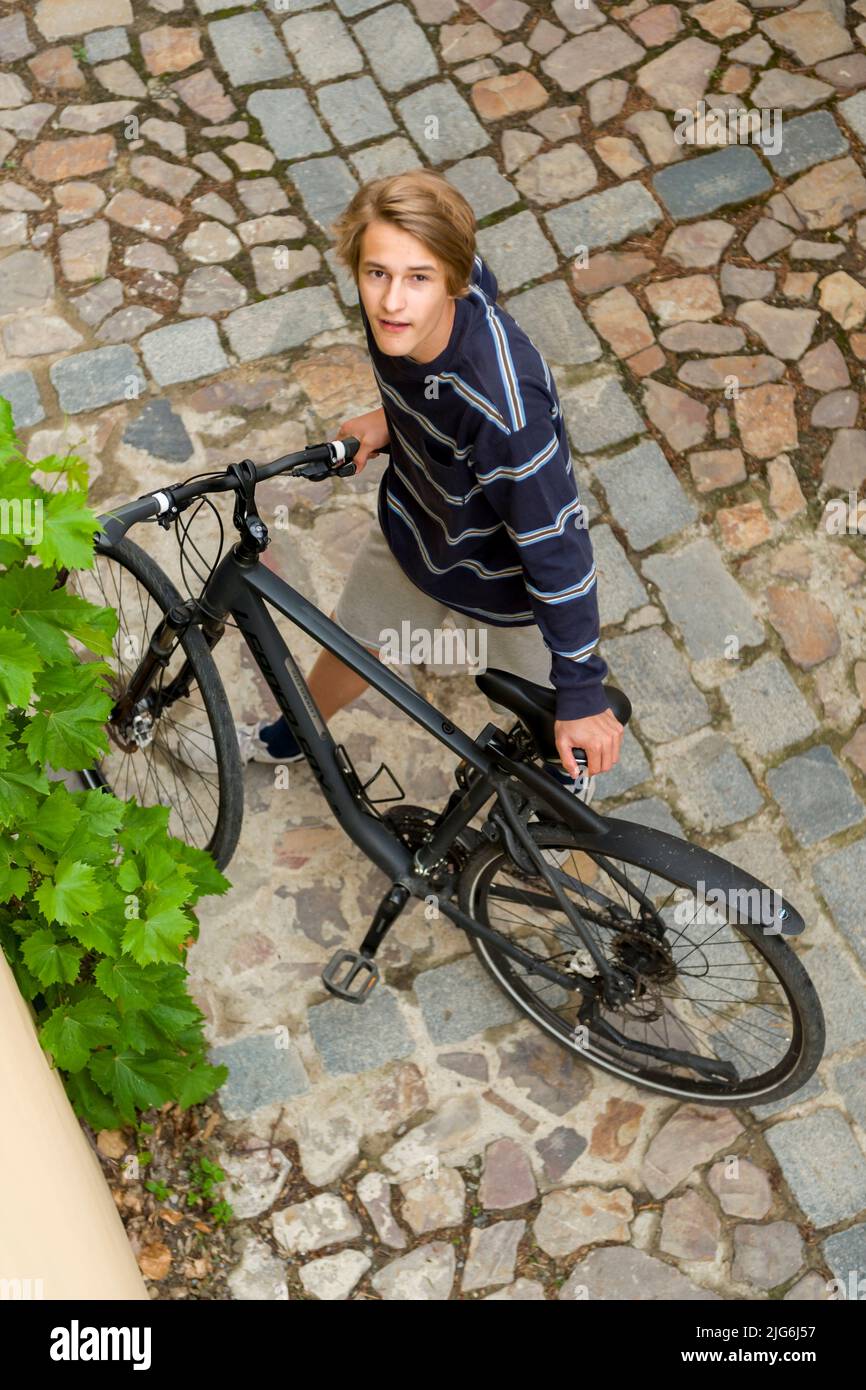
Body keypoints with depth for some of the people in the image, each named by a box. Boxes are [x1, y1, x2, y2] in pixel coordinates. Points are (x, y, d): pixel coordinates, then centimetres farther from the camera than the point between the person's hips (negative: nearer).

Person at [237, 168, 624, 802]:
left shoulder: (502, 410, -45)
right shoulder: (397, 309, -25)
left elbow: (557, 545, -34)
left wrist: (583, 696, -26)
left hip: (501, 582, -6)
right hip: (414, 529, 6)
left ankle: (574, 761, 60)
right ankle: (295, 735, 63)